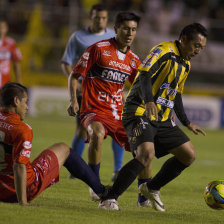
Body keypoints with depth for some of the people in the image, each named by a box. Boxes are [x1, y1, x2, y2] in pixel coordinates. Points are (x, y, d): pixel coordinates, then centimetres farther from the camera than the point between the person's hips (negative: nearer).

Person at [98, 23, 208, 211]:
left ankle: (152, 189, 20)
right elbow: (144, 74, -25)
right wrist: (149, 102, -41)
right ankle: (109, 200, -23)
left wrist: (187, 123, 31)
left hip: (162, 119, 9)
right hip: (139, 113, -9)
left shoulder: (186, 64, 17)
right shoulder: (164, 51, -10)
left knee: (189, 154, 4)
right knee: (146, 153, -29)